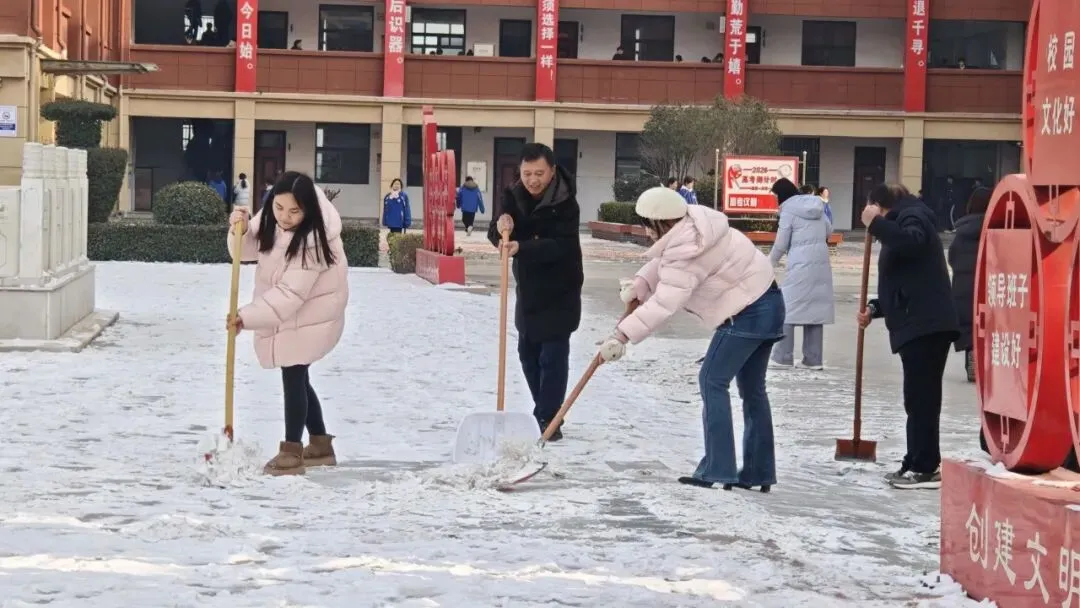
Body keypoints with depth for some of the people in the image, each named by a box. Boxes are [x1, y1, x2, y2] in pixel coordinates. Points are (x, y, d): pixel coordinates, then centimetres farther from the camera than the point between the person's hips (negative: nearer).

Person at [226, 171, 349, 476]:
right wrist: (241, 230, -20)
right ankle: (321, 445, 26)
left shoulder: (314, 240, -32)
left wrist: (248, 316, -34)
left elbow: (290, 293, -32)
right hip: (284, 314, 8)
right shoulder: (270, 219, -9)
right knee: (297, 378, 14)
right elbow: (249, 250, 3)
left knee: (293, 377, -7)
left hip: (309, 314, -8)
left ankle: (292, 451, 2)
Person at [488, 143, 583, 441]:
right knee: (528, 352, 14)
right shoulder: (513, 195, -3)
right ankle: (544, 412, 27)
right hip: (528, 288, 7)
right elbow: (495, 235, -5)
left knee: (553, 355, -8)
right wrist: (501, 228, -29)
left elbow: (560, 246, -31)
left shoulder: (566, 203, -21)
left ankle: (548, 419, -5)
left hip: (559, 292, -7)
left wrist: (521, 248, -43)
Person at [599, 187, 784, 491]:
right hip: (767, 302, 11)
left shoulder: (688, 252, -23)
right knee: (752, 388, 14)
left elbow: (663, 304, -29)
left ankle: (717, 470, -9)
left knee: (713, 381, -7)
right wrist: (639, 283, 1)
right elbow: (664, 262, 19)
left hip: (747, 314, -11)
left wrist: (621, 336, -32)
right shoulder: (693, 225, 7)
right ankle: (758, 472, 18)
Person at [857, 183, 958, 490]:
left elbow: (910, 242, -30)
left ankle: (927, 468, -8)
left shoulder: (912, 216, -4)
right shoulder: (900, 224, 26)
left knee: (921, 397, -9)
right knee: (918, 398, 13)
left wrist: (874, 223, -21)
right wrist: (874, 308, 16)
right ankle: (916, 464, 18)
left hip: (926, 326, -11)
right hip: (916, 326, 11)